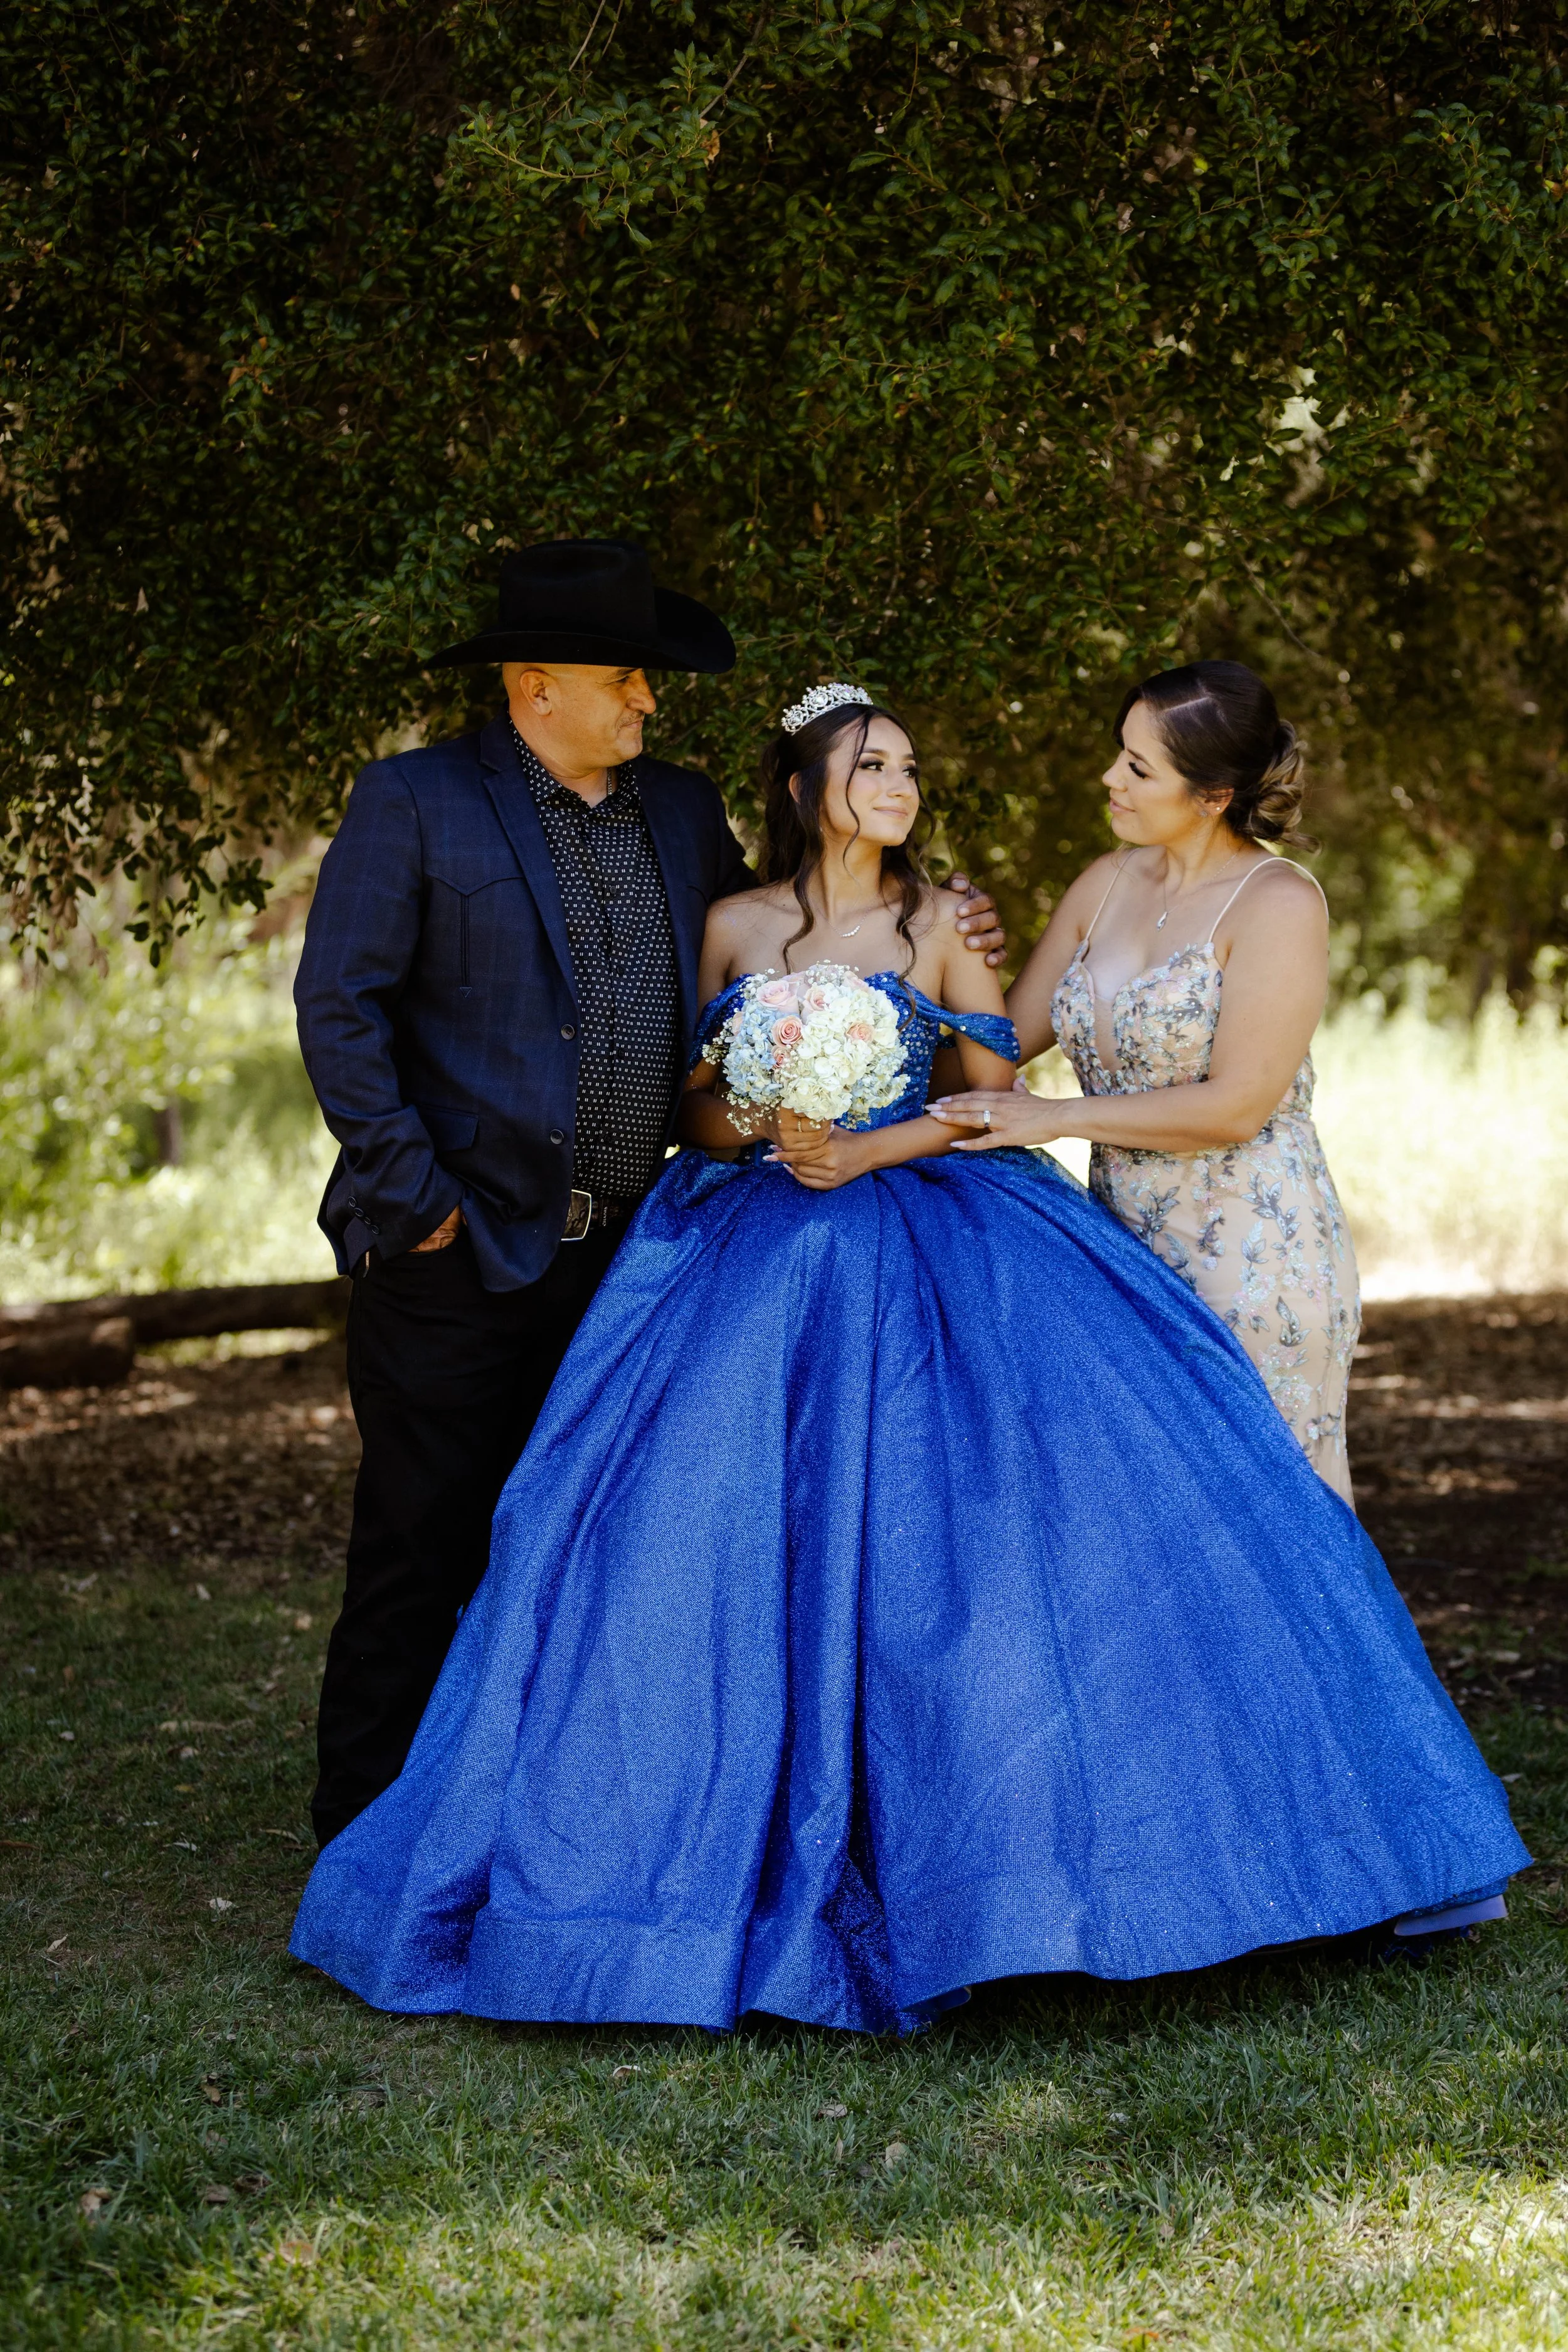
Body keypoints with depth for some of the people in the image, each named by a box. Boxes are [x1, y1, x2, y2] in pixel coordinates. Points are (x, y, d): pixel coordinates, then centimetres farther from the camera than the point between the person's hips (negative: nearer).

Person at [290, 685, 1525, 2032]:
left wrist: (873, 1149, -10)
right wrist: (752, 1129, -8)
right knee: (710, 1538, -9)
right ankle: (739, 1851, 0)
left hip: (917, 1247, -1)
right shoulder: (732, 929, 10)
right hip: (751, 1253, 1)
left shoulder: (942, 922, 6)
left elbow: (998, 1091, 2)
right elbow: (690, 1101, 13)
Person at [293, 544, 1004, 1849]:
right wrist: (410, 1195, -13)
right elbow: (339, 1007, -9)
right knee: (421, 1549, 1)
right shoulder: (412, 802, -6)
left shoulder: (683, 810, 12)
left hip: (618, 1255, 5)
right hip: (459, 1255, -5)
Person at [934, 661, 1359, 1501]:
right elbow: (1007, 1038, 15)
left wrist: (1059, 1117, -13)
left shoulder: (1277, 904, -11)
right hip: (1123, 1237, 6)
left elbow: (1235, 1106, -17)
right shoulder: (1107, 884, 9)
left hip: (1251, 1253, -6)